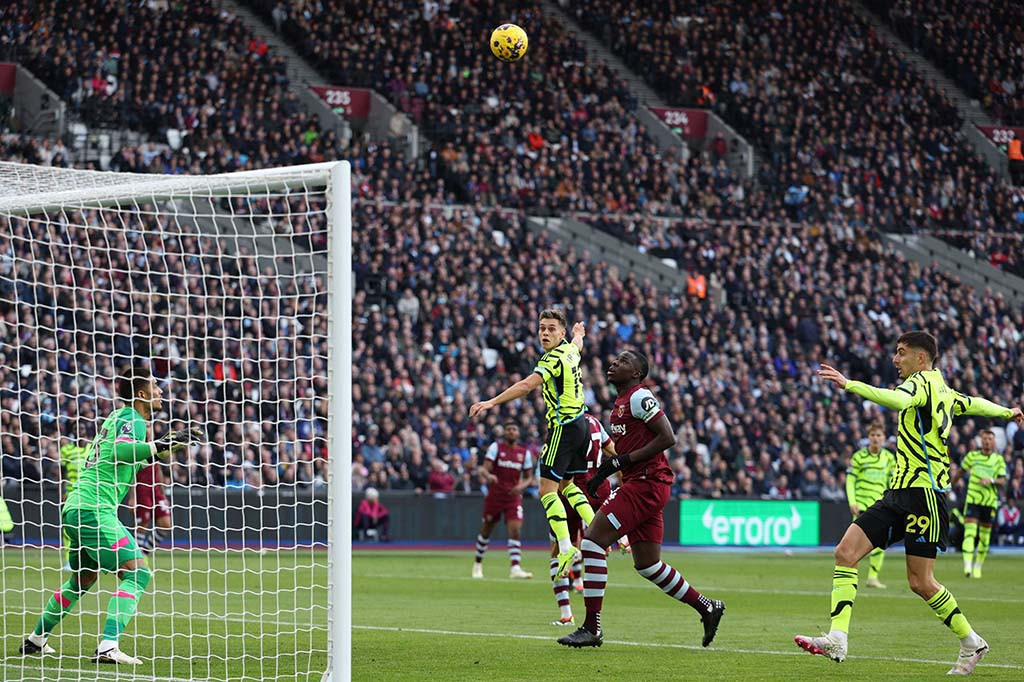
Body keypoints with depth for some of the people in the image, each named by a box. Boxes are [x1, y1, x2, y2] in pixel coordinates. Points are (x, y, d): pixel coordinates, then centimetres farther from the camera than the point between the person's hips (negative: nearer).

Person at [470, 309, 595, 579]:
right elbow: (578, 342, 36)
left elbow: (527, 385, -32)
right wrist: (579, 332, 60)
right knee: (566, 486, 21)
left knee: (547, 490, -9)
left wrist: (492, 402, -38)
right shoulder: (569, 349, 8)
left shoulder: (553, 358, -18)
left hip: (563, 427, -9)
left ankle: (566, 550, -16)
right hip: (579, 423, 9)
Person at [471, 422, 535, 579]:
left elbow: (529, 477, 12)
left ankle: (515, 568, -18)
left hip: (513, 496, 1)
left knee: (515, 530, -14)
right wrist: (488, 475, -34)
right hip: (494, 495, -1)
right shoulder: (496, 447, -2)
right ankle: (478, 563, 28)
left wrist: (522, 486, -9)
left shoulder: (525, 452, 6)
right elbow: (485, 468, -11)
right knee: (486, 530, 9)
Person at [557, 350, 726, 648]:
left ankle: (592, 628, -13)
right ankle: (707, 607, 24)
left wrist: (623, 460, -17)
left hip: (646, 484, -10)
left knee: (593, 541, -13)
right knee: (647, 565, 15)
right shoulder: (621, 403, 20)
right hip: (639, 484, 10)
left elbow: (667, 438, -16)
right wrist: (603, 474, 14)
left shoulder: (638, 397, -10)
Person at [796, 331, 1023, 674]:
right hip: (899, 492, 10)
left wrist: (849, 385, -39)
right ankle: (836, 640, -13)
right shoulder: (943, 391, 18)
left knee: (921, 582, -5)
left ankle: (971, 643, 14)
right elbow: (974, 404, 36)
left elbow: (899, 400, -32)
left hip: (923, 493, -10)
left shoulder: (923, 382, -9)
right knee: (845, 553, -6)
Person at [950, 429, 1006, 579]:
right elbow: (960, 471, 21)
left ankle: (978, 566, 25)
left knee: (984, 537, 8)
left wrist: (991, 480, -25)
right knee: (969, 533, -17)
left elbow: (1003, 481, -5)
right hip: (972, 499, -1)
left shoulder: (999, 460, 5)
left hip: (990, 501, 1)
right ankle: (967, 566, -27)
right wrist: (950, 486, 28)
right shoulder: (972, 456, 6)